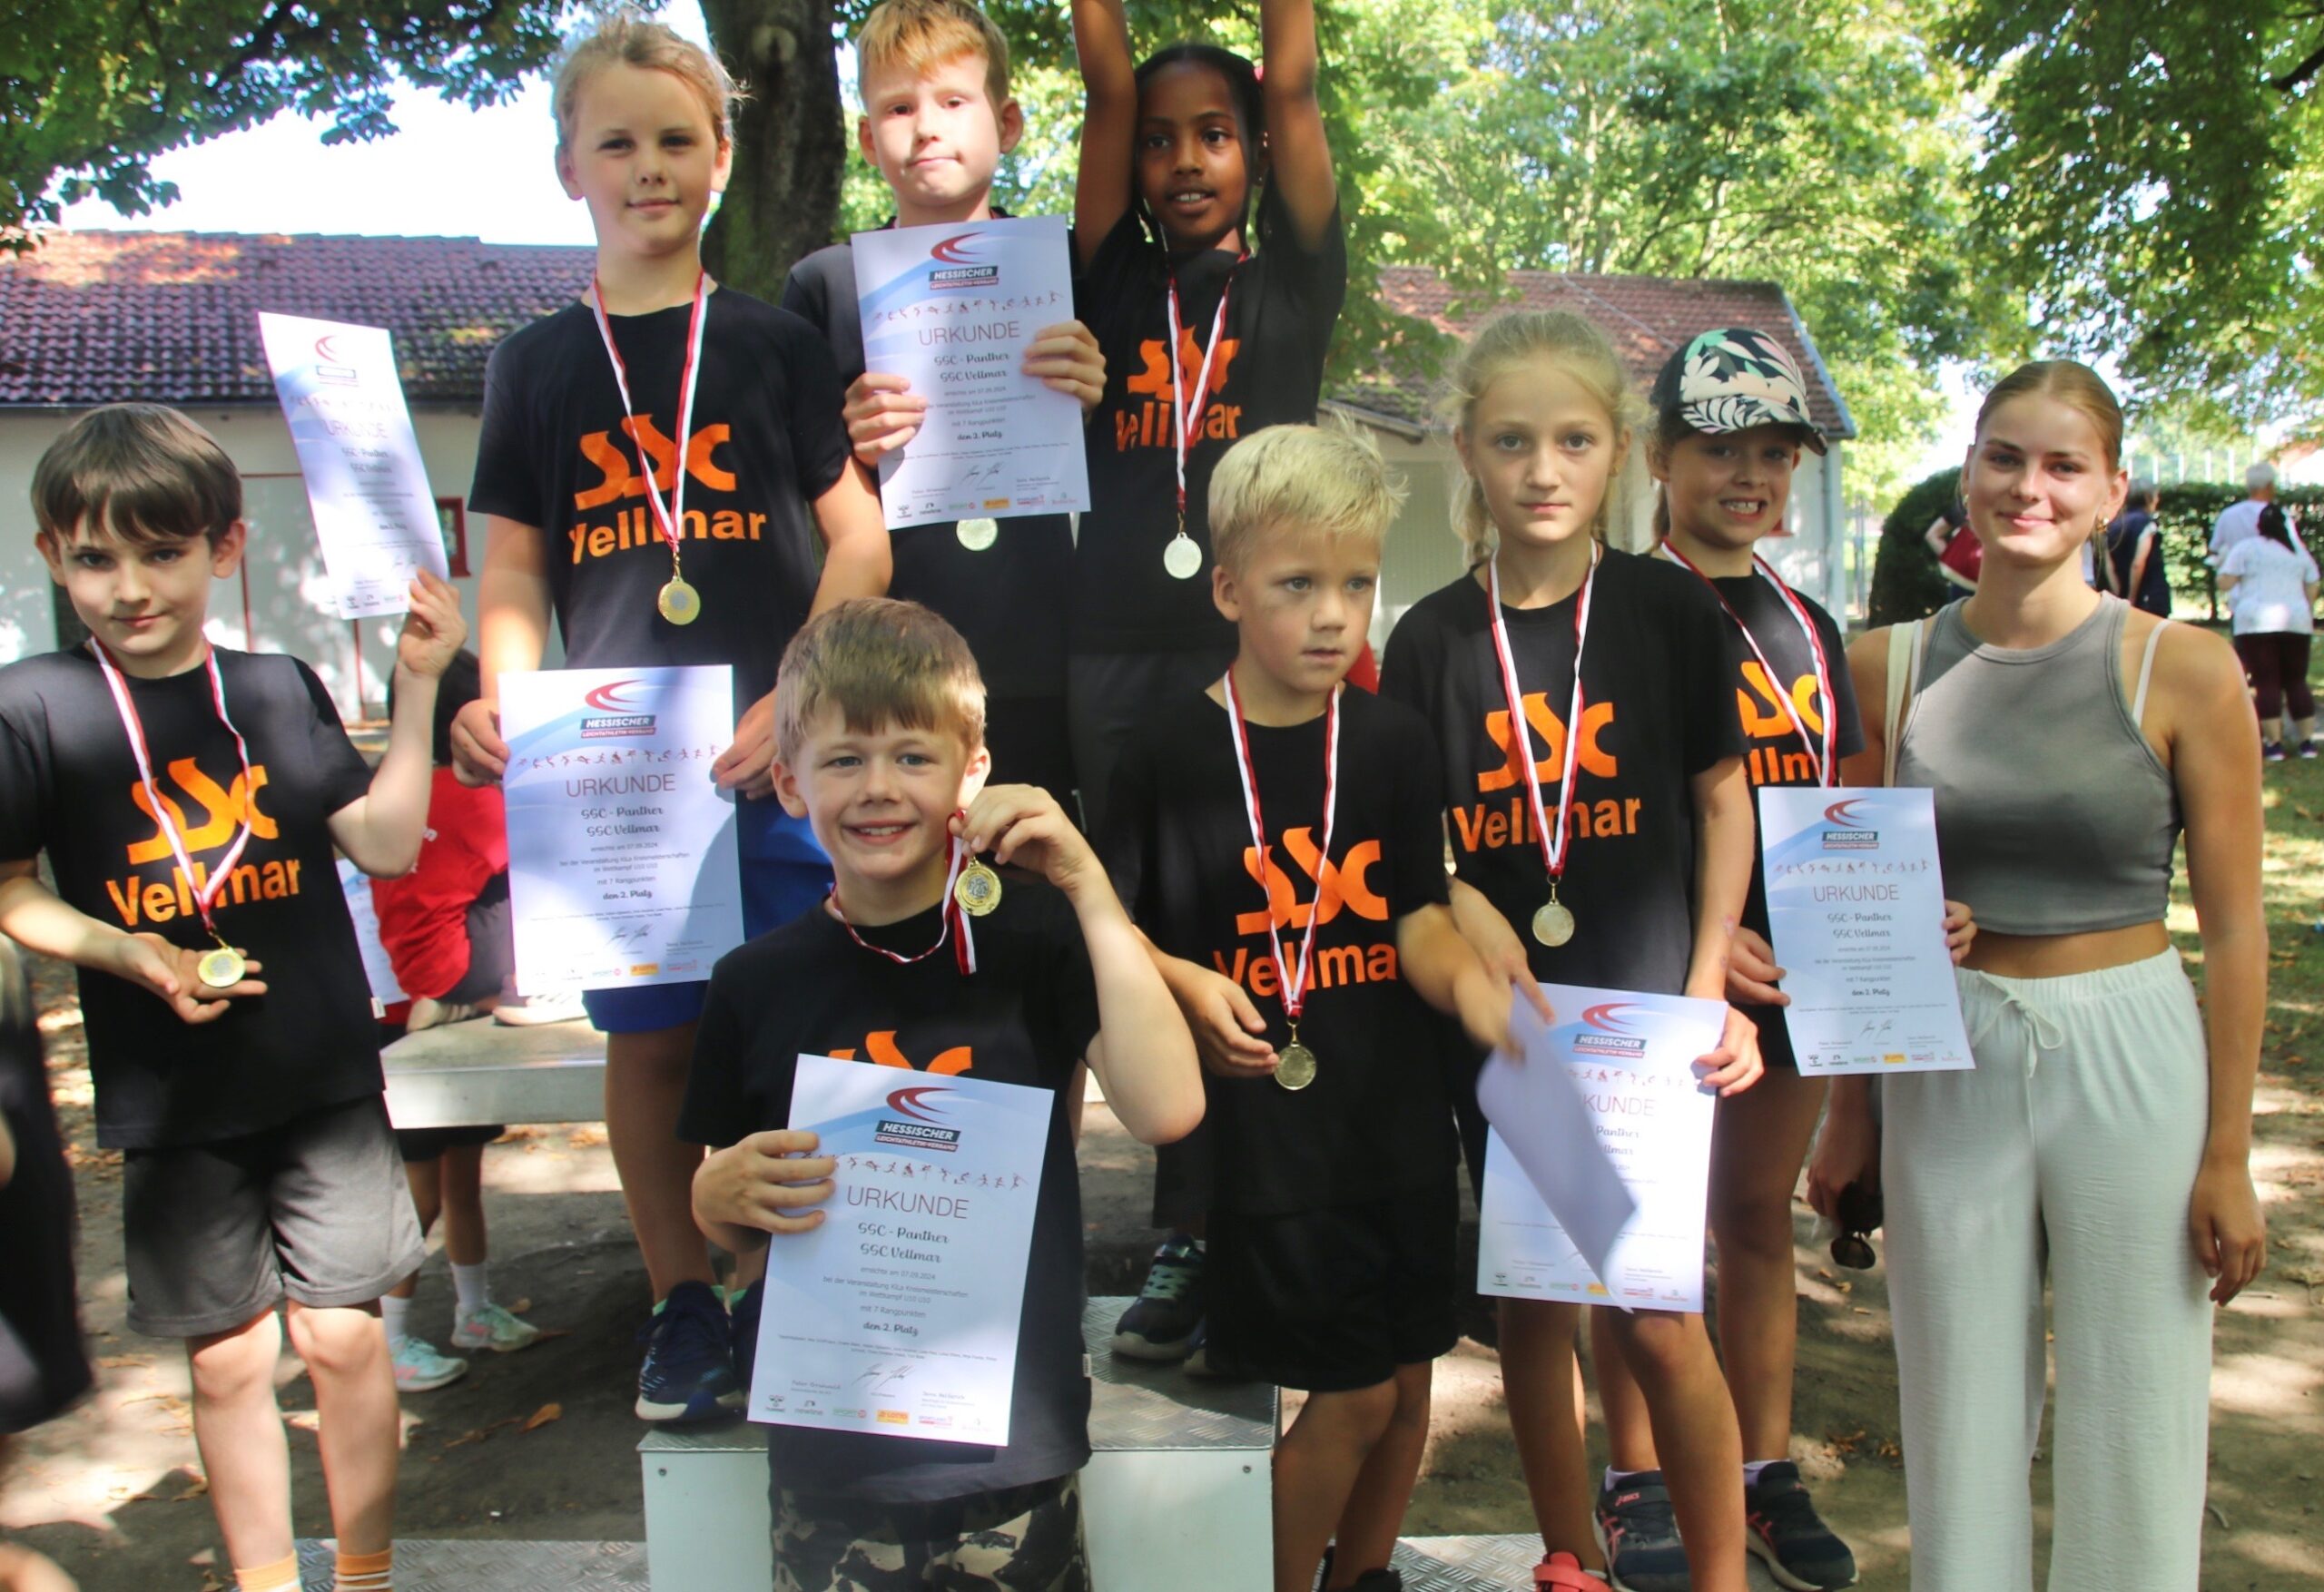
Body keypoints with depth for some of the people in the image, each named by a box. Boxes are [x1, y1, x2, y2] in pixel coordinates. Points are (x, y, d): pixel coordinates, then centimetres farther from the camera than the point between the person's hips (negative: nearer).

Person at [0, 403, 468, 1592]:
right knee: (227, 1357, 10)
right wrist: (128, 953, -16)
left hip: (325, 1077, 1)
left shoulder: (279, 688, 2)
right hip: (172, 1097, -1)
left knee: (344, 1333, 6)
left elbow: (385, 845, -3)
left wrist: (416, 690, -9)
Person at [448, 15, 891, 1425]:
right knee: (651, 1037, 6)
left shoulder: (778, 345, 6)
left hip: (778, 749, -1)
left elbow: (860, 542, 1)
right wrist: (504, 700, -8)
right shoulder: (539, 363, 10)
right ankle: (683, 1305, 22)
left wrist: (796, 699, -11)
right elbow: (515, 576, 10)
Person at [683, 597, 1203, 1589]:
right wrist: (722, 1193, -13)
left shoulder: (1030, 940, -6)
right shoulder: (758, 984, -2)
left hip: (1012, 1443, -1)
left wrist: (1088, 888, -21)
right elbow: (735, 1233, 10)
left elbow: (1165, 1111, -22)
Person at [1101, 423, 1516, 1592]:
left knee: (1407, 1377, 15)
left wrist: (1472, 984, -21)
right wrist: (1188, 985, -18)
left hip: (1399, 1108, 4)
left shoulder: (1397, 740, 2)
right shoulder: (1172, 753, -7)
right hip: (1262, 1116, -4)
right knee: (1351, 1393, 0)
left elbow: (1417, 915, -2)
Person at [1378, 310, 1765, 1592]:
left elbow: (1723, 797, 3)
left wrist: (1708, 986, -2)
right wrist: (1466, 907, -13)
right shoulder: (1433, 636, 0)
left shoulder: (1671, 609, -3)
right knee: (1534, 1298, 13)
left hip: (1648, 1005, -2)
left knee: (1656, 1314, -2)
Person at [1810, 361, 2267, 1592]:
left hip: (2127, 1067, -1)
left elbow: (2234, 927, -3)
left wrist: (2228, 1154, -4)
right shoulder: (1888, 665, 0)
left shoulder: (2181, 670, -5)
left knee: (2129, 1433, 9)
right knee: (1957, 1423, 13)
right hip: (1945, 1066, 2)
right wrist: (1850, 1109, 7)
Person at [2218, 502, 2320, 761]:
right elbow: (2312, 591, 15)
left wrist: (2223, 565, 17)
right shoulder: (2300, 551, 15)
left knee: (2266, 682, -4)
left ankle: (2273, 743, -8)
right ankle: (2307, 741, 11)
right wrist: (2307, 617, 27)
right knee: (2297, 681, 11)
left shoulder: (2245, 548, 1)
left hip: (2258, 622, -4)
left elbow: (2224, 584, -2)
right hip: (2296, 621, 4)